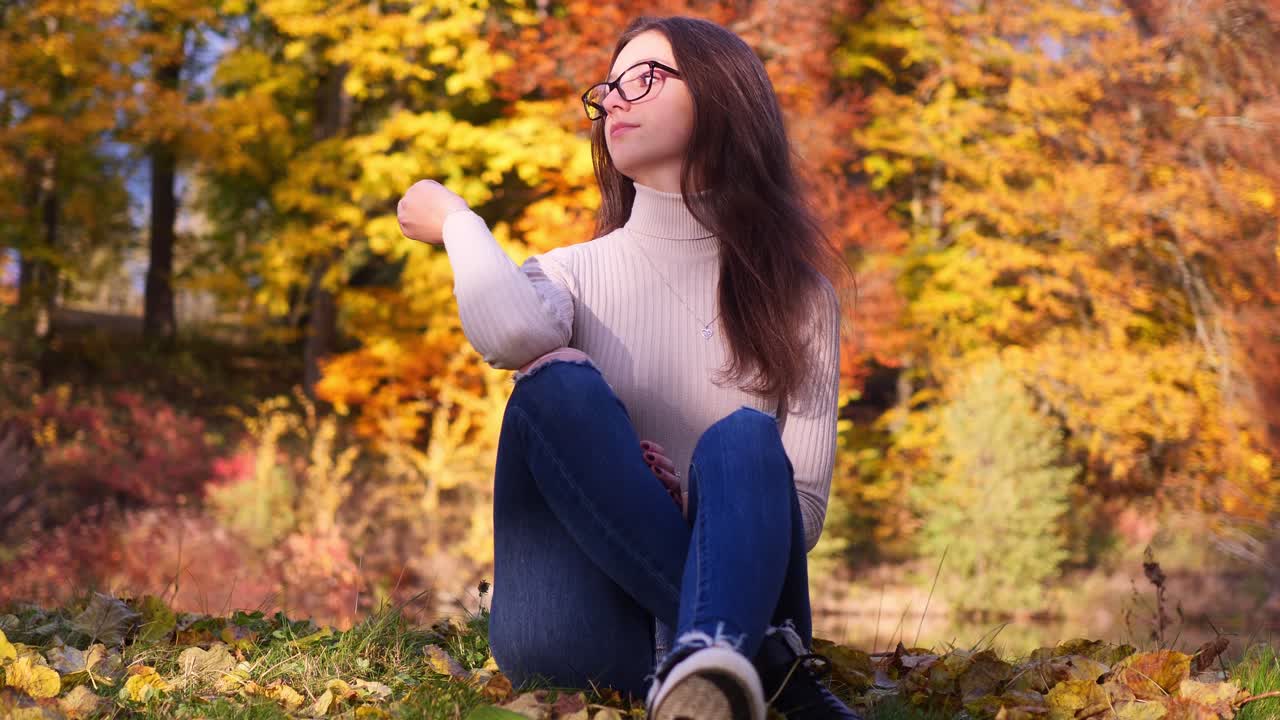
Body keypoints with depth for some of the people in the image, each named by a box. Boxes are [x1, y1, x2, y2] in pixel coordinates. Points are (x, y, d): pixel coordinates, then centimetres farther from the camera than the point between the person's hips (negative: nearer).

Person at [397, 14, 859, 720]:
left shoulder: (798, 291, 9)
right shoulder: (576, 272, 9)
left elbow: (803, 507, 0)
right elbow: (511, 333, -19)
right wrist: (460, 224, 0)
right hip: (576, 633, 0)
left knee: (744, 440, -28)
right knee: (558, 380, -23)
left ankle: (707, 663, -54)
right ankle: (765, 661, -29)